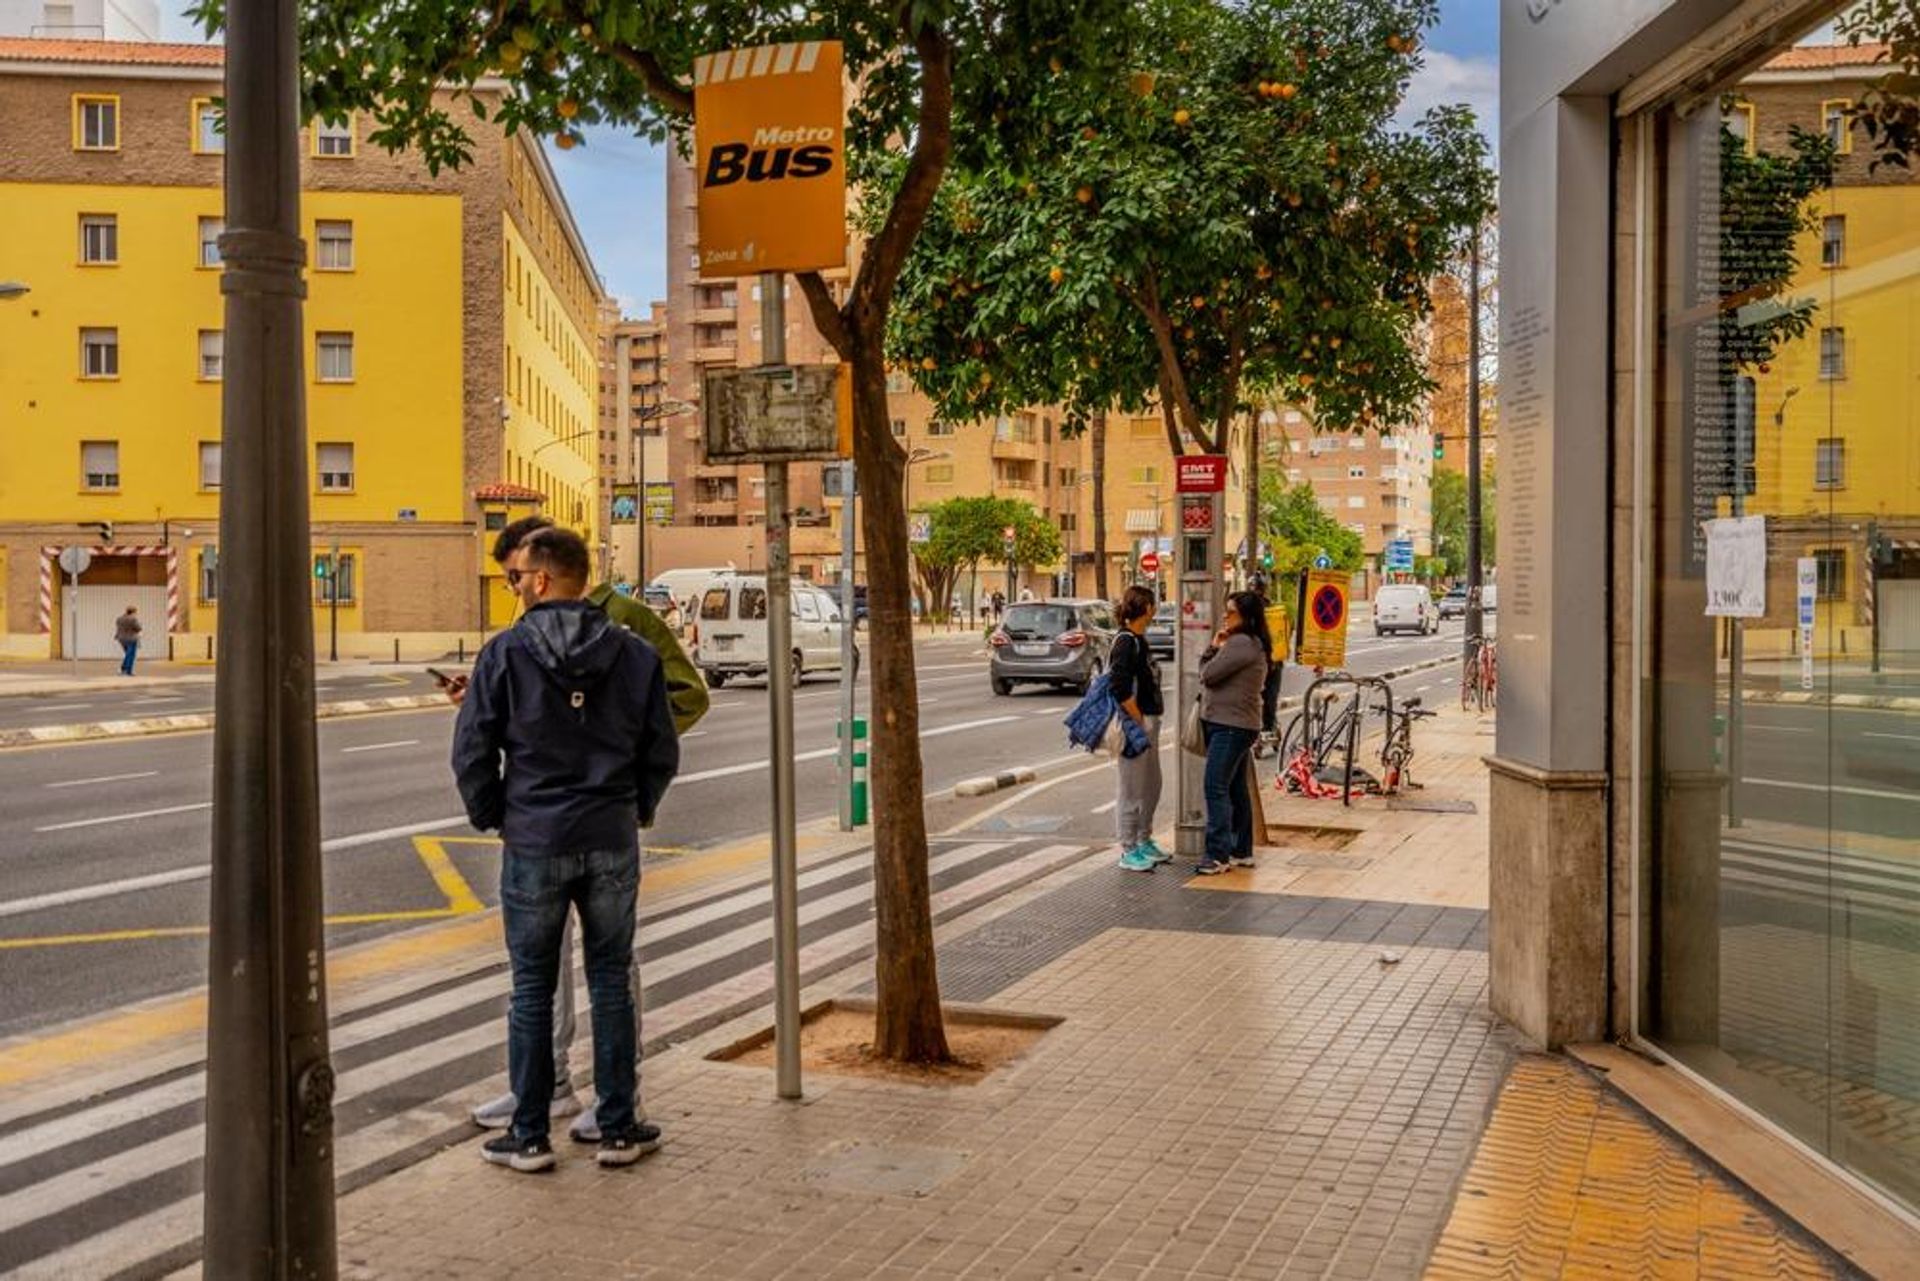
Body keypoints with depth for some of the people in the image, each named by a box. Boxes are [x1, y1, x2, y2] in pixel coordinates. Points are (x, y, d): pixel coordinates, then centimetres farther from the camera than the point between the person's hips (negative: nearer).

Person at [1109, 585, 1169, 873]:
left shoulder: (1138, 640, 14)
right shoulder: (1125, 642, -16)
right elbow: (1119, 688, -24)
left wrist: (1151, 721, 13)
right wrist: (1139, 721, -18)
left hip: (1148, 723, 10)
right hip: (1133, 723, -10)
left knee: (1151, 785, 19)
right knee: (1131, 789, -1)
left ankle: (1144, 841, 32)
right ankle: (1128, 851, 8)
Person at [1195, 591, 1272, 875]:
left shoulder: (1240, 643, -16)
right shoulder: (1250, 644, 19)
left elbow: (1208, 675, -17)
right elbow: (1207, 674, 15)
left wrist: (1214, 648, 0)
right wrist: (1215, 648, 0)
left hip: (1230, 726, -11)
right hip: (1234, 725, 11)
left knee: (1216, 788, -12)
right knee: (1235, 789, 14)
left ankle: (1218, 854, -12)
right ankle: (1242, 851, 21)